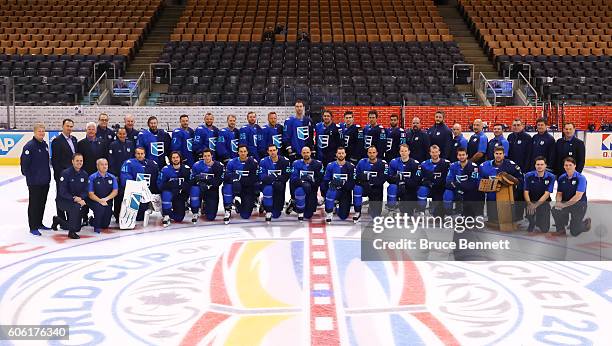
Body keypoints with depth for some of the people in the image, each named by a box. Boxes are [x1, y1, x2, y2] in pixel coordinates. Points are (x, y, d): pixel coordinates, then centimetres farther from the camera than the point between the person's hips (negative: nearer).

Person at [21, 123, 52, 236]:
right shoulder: (29, 146, -14)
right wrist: (29, 177, -11)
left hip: (45, 181, 7)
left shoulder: (45, 145, 10)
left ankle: (39, 223, 27)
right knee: (34, 204, 0)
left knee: (42, 203, 15)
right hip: (34, 182, -7)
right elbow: (24, 163, -15)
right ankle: (33, 227, 7)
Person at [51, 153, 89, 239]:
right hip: (62, 200, -6)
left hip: (78, 200, 6)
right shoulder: (66, 173, -16)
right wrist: (74, 199, -31)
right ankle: (72, 232, -25)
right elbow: (63, 192, -20)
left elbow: (85, 191, 0)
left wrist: (81, 198, -21)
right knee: (76, 206, -38)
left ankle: (57, 220, 32)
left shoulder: (85, 174, 0)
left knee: (77, 227, 4)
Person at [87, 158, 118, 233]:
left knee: (105, 225, -1)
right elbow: (90, 194, -10)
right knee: (100, 207, -36)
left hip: (107, 202, 3)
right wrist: (100, 201, -25)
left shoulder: (112, 177, 2)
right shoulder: (92, 177, -7)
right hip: (95, 201, -3)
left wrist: (106, 199, -22)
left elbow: (115, 191, -5)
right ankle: (96, 227, -12)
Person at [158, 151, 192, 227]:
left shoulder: (187, 169, -6)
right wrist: (168, 185, -27)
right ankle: (165, 216, -19)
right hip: (169, 192, -1)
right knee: (166, 194, -38)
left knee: (179, 218, -4)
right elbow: (160, 184, -9)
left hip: (180, 196, 1)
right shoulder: (165, 170, -9)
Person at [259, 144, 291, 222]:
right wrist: (273, 182, -28)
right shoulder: (263, 161, -7)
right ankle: (268, 212, -20)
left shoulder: (285, 161, -8)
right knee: (268, 190, -40)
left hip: (279, 187, 0)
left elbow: (287, 175, -10)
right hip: (267, 184, 0)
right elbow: (262, 176, -12)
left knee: (276, 214, -3)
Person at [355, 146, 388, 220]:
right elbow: (356, 176, -1)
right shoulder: (362, 162, -1)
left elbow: (383, 178, -14)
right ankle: (357, 212, -19)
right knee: (357, 189, -34)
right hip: (363, 187, 1)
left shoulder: (382, 163, -6)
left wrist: (373, 183, -28)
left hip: (376, 189, -1)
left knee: (375, 215, -7)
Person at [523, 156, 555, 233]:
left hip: (544, 202, -1)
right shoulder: (529, 176, -2)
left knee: (544, 229, -12)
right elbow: (526, 192, -6)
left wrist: (536, 205, -25)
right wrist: (529, 204, -25)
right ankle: (532, 223, 0)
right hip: (531, 201, 1)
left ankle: (539, 222, 25)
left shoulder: (551, 177, -6)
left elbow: (547, 194, -12)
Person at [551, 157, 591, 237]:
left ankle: (586, 222, 27)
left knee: (574, 232, -7)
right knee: (555, 210, -28)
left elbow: (578, 196, -23)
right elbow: (559, 193, 5)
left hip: (579, 204, -4)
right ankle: (561, 229, -3)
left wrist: (565, 205, -28)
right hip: (566, 203, 5)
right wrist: (558, 202, -18)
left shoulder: (580, 178, -16)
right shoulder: (561, 178, 1)